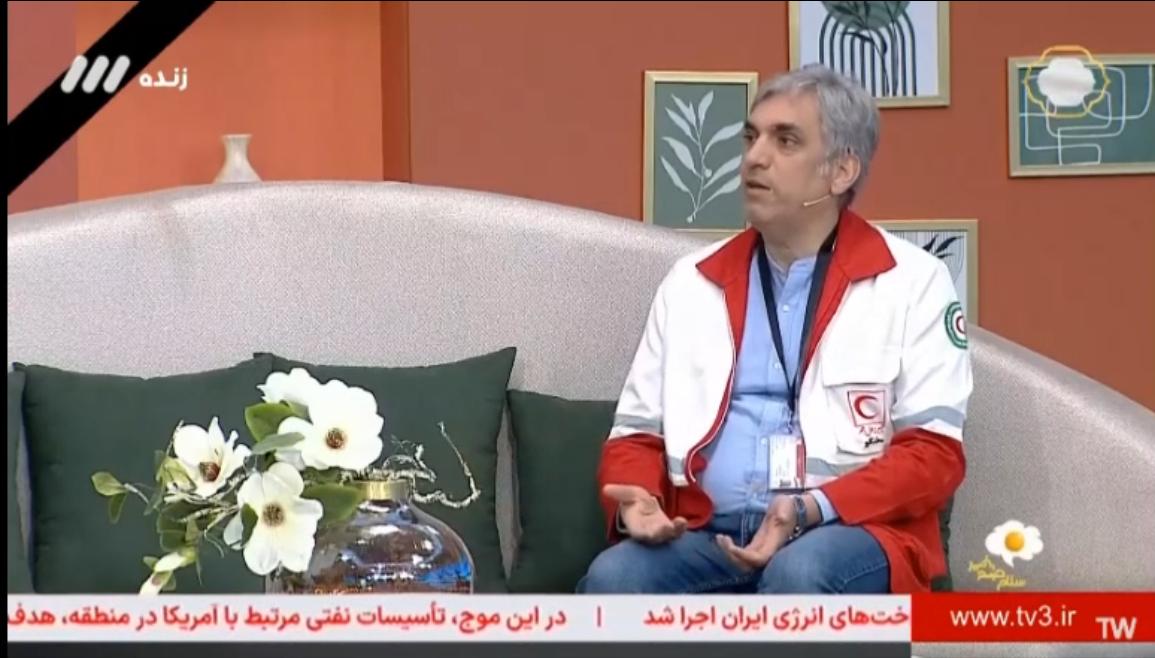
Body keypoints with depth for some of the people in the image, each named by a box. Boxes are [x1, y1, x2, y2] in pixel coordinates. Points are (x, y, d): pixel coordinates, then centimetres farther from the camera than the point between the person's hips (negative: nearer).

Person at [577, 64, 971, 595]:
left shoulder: (911, 282, 5)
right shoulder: (691, 282, 17)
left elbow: (933, 452, -1)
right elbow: (637, 434, 18)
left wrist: (815, 510, -18)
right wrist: (637, 501, -7)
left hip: (853, 534, -3)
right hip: (708, 535, 3)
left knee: (797, 575, -38)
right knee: (612, 579, -29)